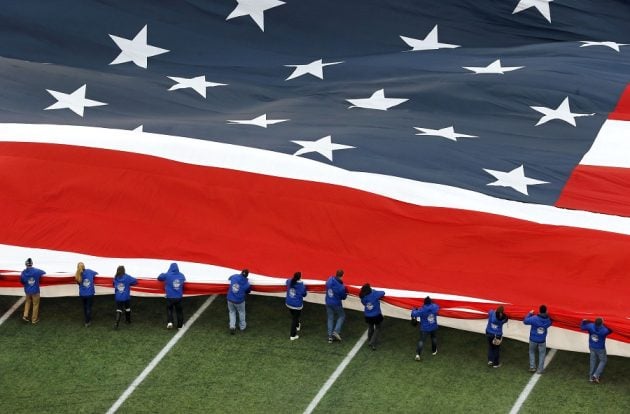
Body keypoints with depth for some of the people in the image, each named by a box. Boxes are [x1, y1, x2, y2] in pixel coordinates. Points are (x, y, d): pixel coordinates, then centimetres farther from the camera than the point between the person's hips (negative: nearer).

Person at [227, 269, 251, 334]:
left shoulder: (234, 276, -11)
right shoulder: (246, 283, -15)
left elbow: (229, 278, 13)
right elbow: (248, 291, 3)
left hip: (230, 299, 2)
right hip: (239, 301, -2)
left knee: (232, 312, 23)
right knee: (241, 312, 23)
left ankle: (232, 326, 10)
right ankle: (242, 326, 39)